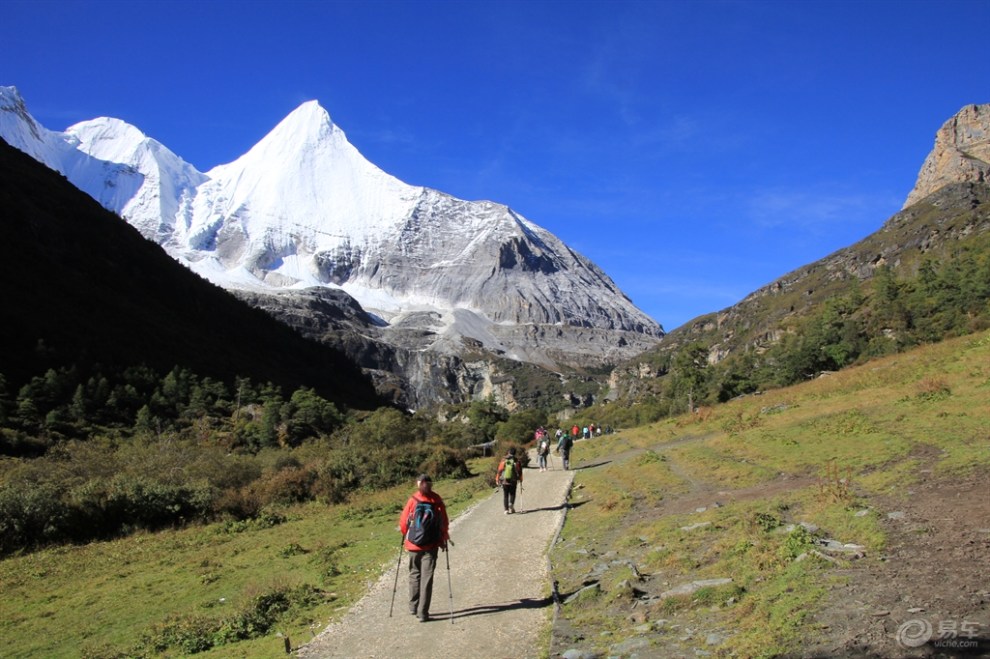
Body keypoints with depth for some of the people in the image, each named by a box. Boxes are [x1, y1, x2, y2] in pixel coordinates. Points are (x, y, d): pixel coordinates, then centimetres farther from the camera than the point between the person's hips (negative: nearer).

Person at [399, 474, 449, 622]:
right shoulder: (437, 501, -8)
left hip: (413, 544, 1)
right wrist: (443, 539, 10)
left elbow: (403, 522, -4)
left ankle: (413, 606, 23)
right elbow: (444, 523, -4)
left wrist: (406, 536, 14)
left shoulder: (412, 500, -8)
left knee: (414, 574, 18)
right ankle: (422, 613, 0)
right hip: (431, 546, -1)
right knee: (427, 577, 3)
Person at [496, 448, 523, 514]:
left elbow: (499, 470, -1)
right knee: (512, 494, 15)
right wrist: (520, 479, 16)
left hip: (504, 481, 1)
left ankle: (506, 509, 4)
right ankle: (511, 504, -11)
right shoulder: (517, 461, -4)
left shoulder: (503, 461, -3)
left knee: (505, 495, 10)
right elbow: (519, 471, 1)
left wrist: (497, 479, 9)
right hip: (513, 481, -1)